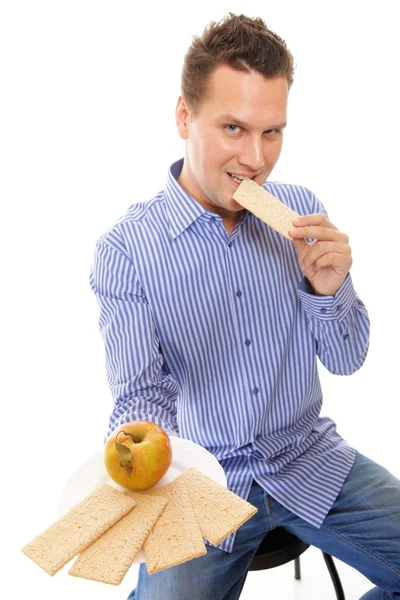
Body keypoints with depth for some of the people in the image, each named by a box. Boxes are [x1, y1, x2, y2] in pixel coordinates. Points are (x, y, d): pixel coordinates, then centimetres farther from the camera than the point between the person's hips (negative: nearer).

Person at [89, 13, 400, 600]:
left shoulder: (301, 209, -2)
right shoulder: (126, 248, -12)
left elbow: (347, 359, 2)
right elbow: (143, 393, -13)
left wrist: (327, 290, -18)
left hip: (310, 460, 4)